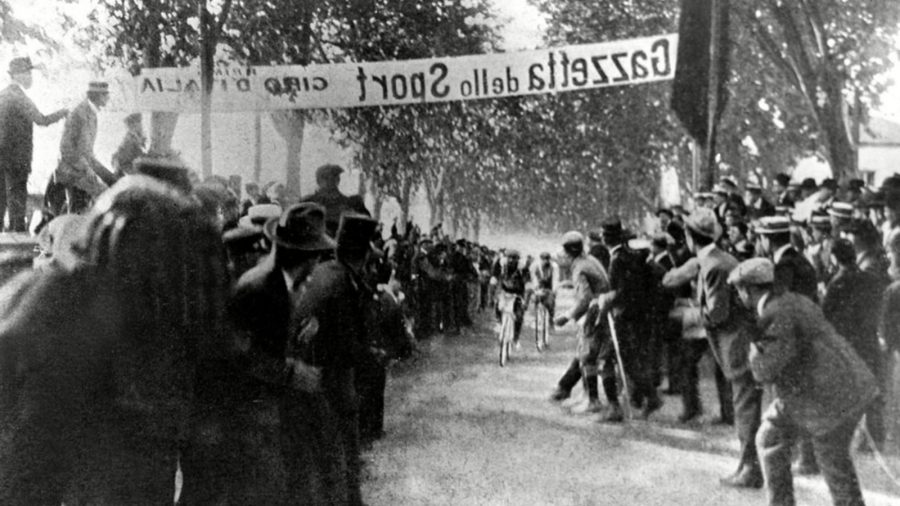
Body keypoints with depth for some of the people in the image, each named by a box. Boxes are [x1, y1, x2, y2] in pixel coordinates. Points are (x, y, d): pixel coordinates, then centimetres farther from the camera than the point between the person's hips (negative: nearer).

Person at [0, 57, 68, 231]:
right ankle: (18, 229, -2)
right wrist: (63, 112, -7)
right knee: (17, 194, -4)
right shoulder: (19, 98, -15)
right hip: (16, 156, -8)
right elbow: (41, 120, -17)